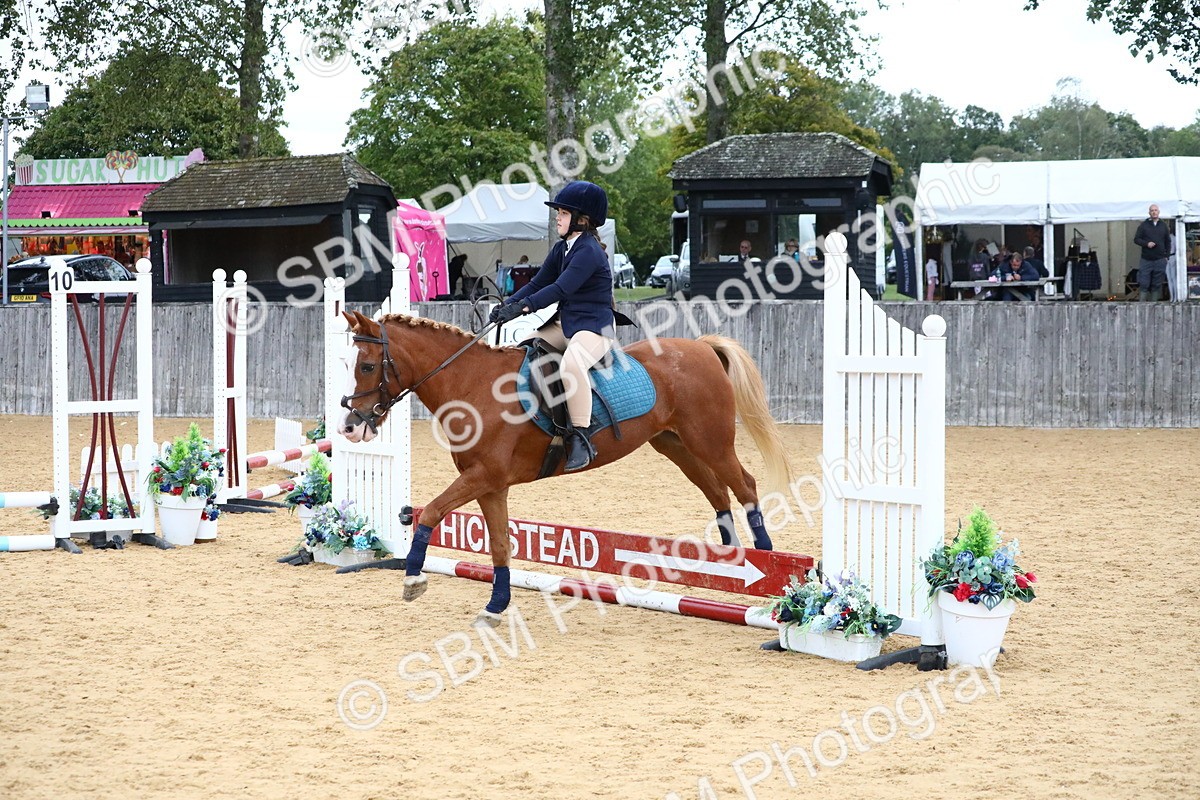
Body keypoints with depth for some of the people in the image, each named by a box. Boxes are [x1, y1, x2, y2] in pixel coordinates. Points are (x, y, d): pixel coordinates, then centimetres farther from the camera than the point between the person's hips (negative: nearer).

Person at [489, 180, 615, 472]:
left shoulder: (589, 252, -16)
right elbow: (537, 284, 12)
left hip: (595, 327, -10)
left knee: (571, 363, -38)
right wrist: (508, 304, -5)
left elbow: (561, 289, -28)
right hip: (564, 325, 10)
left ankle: (581, 439, -35)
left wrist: (522, 307, -36)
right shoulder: (562, 249, 12)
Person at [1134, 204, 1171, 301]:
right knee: (1143, 284, -6)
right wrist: (1146, 244, -13)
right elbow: (1136, 239, 4)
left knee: (1156, 285, 2)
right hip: (1146, 260, -2)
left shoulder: (1163, 225, 12)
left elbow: (1168, 241, 18)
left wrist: (1166, 254, 8)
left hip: (1160, 260, 2)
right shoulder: (1143, 225, 5)